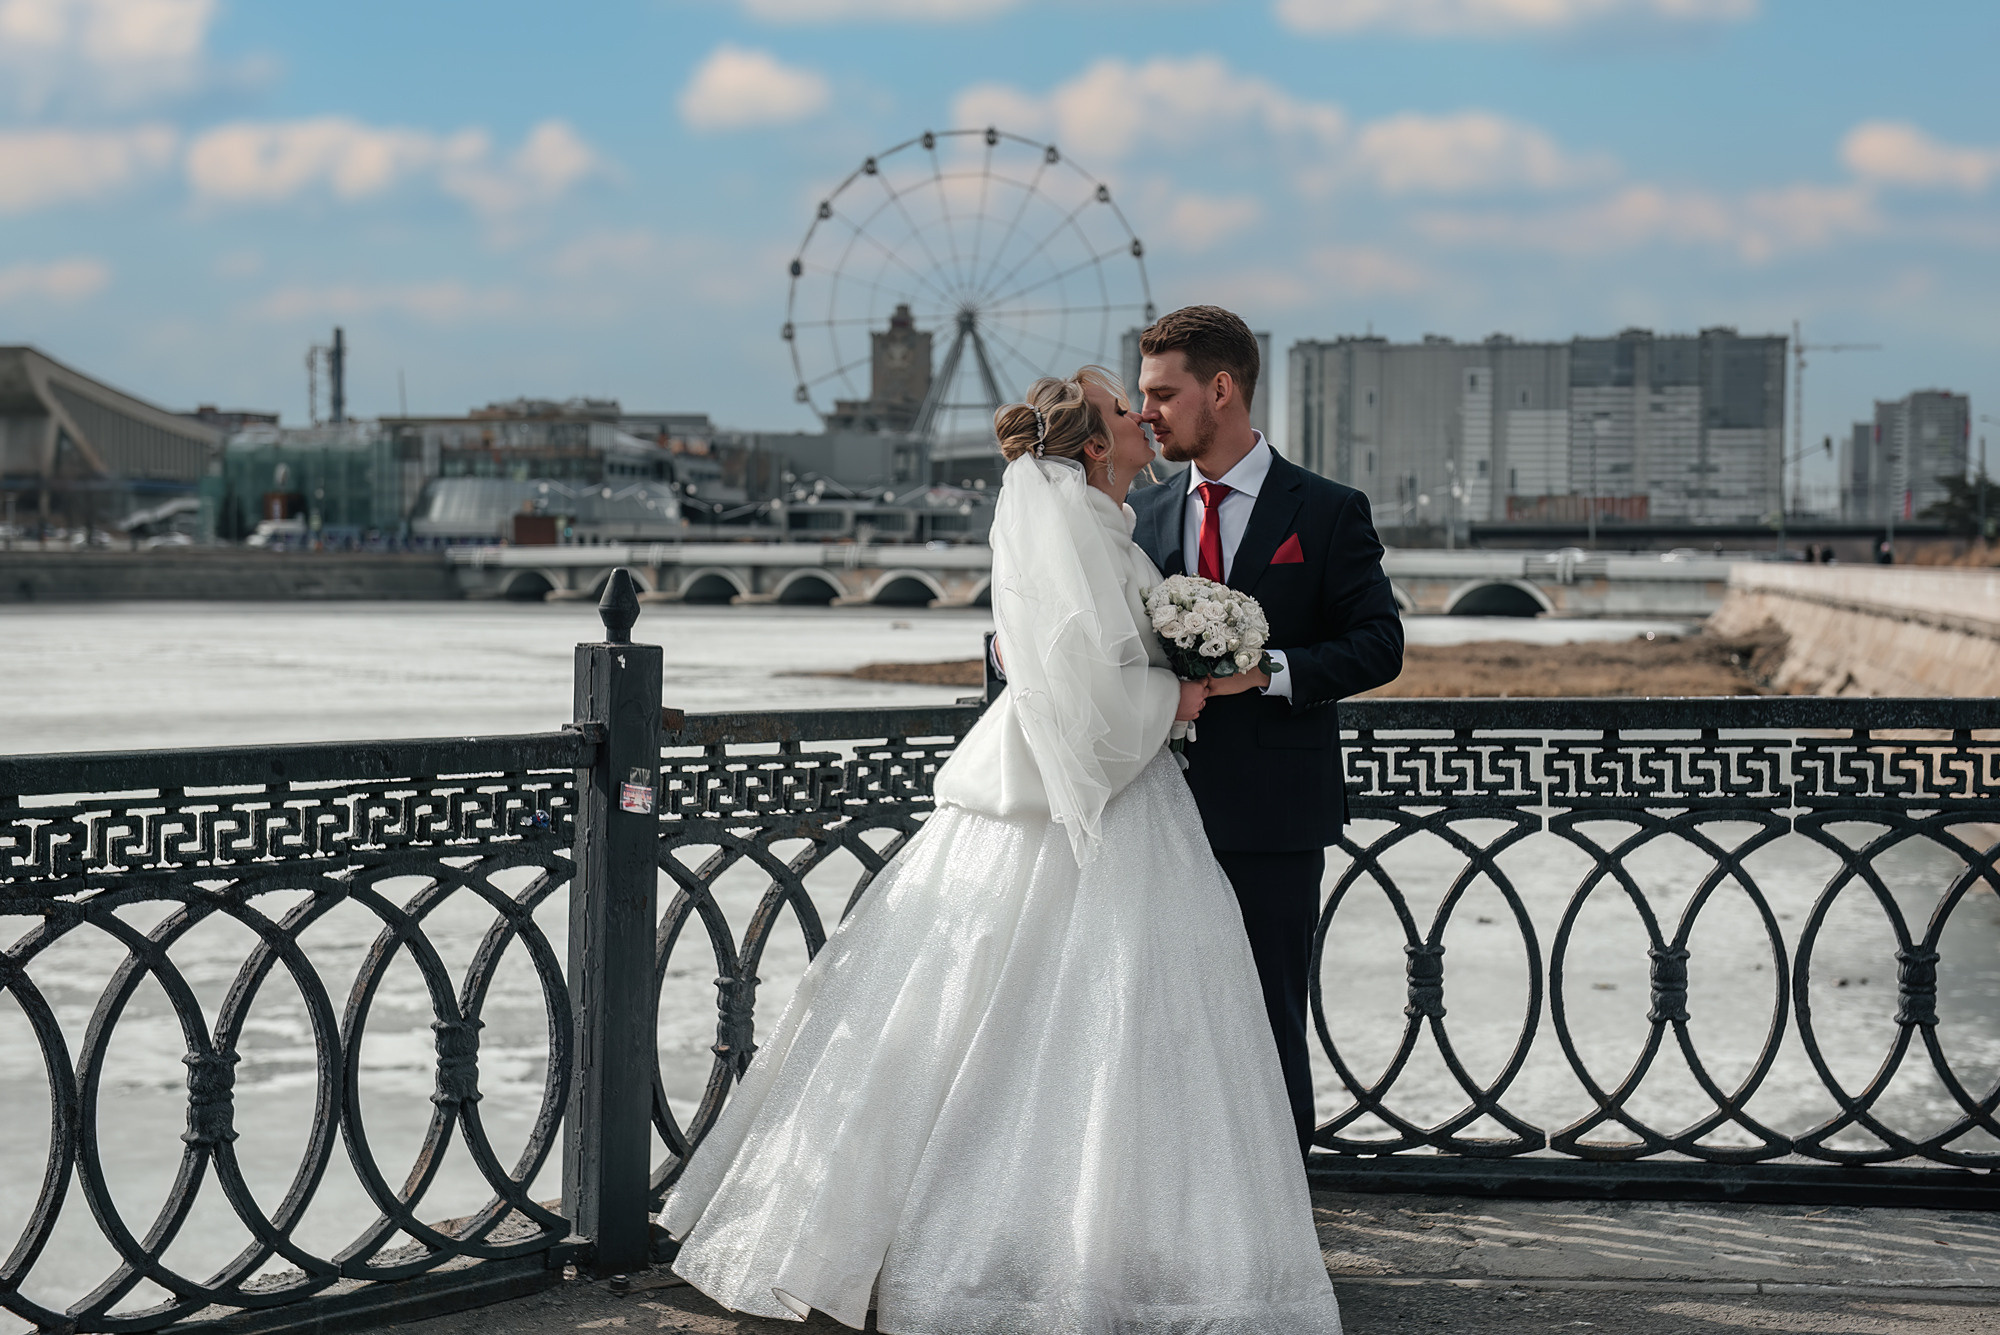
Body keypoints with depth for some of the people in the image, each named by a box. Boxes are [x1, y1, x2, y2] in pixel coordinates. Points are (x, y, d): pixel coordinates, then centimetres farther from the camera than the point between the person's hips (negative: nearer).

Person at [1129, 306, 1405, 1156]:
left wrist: (1271, 670, -19)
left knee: (1270, 1021, 0)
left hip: (1273, 809, -5)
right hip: (1168, 812, 5)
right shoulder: (1149, 519, 14)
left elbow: (1379, 644, -6)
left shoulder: (1326, 513, -1)